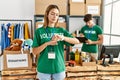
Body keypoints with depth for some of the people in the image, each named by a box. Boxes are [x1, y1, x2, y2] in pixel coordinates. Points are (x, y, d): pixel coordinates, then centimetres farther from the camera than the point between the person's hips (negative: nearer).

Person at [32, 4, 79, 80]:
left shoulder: (61, 31, 3)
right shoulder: (39, 31, -2)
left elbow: (77, 41, -7)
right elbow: (35, 52, -5)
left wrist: (63, 38, -23)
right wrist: (47, 43, -20)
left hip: (59, 68, 2)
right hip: (44, 69, -1)